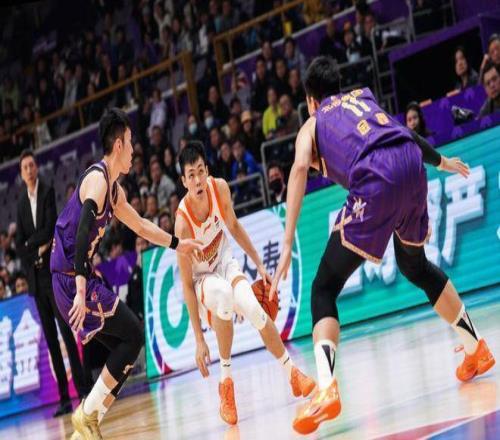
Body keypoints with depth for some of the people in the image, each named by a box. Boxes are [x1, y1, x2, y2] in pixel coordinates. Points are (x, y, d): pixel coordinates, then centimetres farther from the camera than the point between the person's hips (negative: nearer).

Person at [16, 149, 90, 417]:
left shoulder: (48, 192, -2)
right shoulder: (21, 202, 12)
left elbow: (49, 228, -13)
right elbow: (19, 243, 6)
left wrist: (31, 244, -3)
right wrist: (34, 256, -8)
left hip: (53, 272, -5)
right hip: (35, 276, 5)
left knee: (66, 331, -10)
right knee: (50, 338, 4)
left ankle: (83, 390, -11)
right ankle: (64, 397, 6)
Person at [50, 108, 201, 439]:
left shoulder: (113, 188, 16)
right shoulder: (97, 179, -15)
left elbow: (140, 226, 33)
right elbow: (82, 231, -29)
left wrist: (177, 244, 41)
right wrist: (81, 288, -39)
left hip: (80, 279, 10)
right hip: (73, 279, -10)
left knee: (125, 348, 10)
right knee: (133, 335, -8)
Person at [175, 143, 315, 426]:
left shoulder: (220, 188, -18)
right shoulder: (183, 223, -31)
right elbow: (186, 285, -27)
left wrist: (259, 264, 7)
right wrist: (199, 341, -27)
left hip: (225, 263, 4)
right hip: (202, 278, -4)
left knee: (253, 308, -24)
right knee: (223, 294, -37)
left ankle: (293, 374, -3)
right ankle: (226, 382, -24)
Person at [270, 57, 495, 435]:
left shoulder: (312, 123, 20)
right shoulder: (364, 96, 34)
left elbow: (301, 167, 0)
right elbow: (405, 135, 36)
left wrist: (288, 244, -8)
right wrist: (441, 161, 58)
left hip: (376, 181, -5)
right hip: (411, 165, 5)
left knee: (324, 289, 1)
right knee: (416, 266, 33)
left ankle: (327, 389, -21)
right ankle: (476, 349, 39)